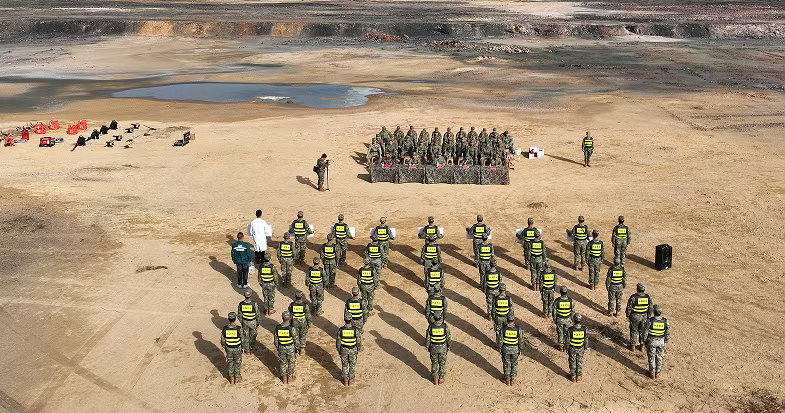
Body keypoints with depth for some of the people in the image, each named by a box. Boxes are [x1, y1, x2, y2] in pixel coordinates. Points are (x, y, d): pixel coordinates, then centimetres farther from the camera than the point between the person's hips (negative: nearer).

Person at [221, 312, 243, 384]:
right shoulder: (239, 329, -27)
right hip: (237, 349, -2)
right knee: (237, 362, 20)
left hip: (229, 348, 2)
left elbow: (223, 340, -7)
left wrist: (224, 348, 11)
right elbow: (242, 340, -15)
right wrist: (243, 348, 3)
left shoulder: (225, 329, -21)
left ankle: (231, 378, 32)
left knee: (230, 362, 21)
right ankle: (237, 377, 33)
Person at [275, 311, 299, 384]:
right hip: (291, 348, -2)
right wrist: (297, 348, 2)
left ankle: (284, 379, 32)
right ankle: (290, 376, 36)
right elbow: (296, 340, -14)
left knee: (282, 362, 20)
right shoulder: (292, 328, -25)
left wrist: (277, 347, 14)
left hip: (281, 348, 3)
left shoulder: (277, 328, -15)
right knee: (291, 362, 20)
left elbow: (275, 339, -2)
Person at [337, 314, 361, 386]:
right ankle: (350, 380, 32)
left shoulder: (341, 330, -22)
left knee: (344, 365, 19)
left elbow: (338, 341, -11)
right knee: (352, 365, 20)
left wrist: (338, 350, 7)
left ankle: (345, 381, 30)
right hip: (353, 350, 0)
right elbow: (358, 341, -12)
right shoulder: (355, 330, -24)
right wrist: (358, 350, 6)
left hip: (344, 350, 0)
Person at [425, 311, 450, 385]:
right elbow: (448, 338, -10)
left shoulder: (430, 326, -21)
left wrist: (427, 347, 6)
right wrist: (448, 347, 6)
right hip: (443, 348, 0)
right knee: (442, 363, 18)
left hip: (433, 348, 0)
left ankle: (435, 379, 29)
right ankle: (441, 379, 30)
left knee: (434, 363, 18)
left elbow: (428, 338, -10)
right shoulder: (445, 326, -21)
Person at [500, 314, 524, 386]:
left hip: (505, 349, 0)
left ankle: (507, 379, 30)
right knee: (514, 364, 21)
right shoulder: (518, 329, -19)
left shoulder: (503, 328, -21)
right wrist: (520, 350, 5)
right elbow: (521, 341, -9)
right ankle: (512, 380, 30)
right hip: (515, 349, 0)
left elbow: (500, 340, -12)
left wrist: (499, 348, 3)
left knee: (506, 364, 18)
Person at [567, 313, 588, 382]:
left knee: (573, 362, 17)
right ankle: (578, 376, 33)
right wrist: (585, 348, 10)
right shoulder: (584, 329, -20)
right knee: (579, 362, 21)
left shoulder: (570, 330, -26)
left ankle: (573, 376, 30)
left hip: (572, 349, -2)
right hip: (580, 349, 2)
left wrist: (567, 349, 1)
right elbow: (586, 340, -7)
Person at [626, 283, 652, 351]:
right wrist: (648, 316, 13)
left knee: (633, 331, 12)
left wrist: (628, 315, 0)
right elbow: (650, 308, 0)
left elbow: (629, 307, -14)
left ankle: (633, 346, 21)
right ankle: (642, 346, 25)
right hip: (644, 317, 3)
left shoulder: (633, 297, -22)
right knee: (642, 331, 17)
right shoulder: (648, 297, -10)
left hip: (634, 317, -3)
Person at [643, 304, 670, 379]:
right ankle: (658, 372, 32)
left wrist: (645, 342, 2)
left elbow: (645, 333, -14)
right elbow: (668, 333, -4)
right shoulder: (665, 321, -16)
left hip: (651, 342, -2)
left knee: (651, 357, 15)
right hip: (661, 341, 2)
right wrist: (665, 342, 12)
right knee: (659, 357, 20)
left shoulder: (650, 321, -23)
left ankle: (652, 373, 26)